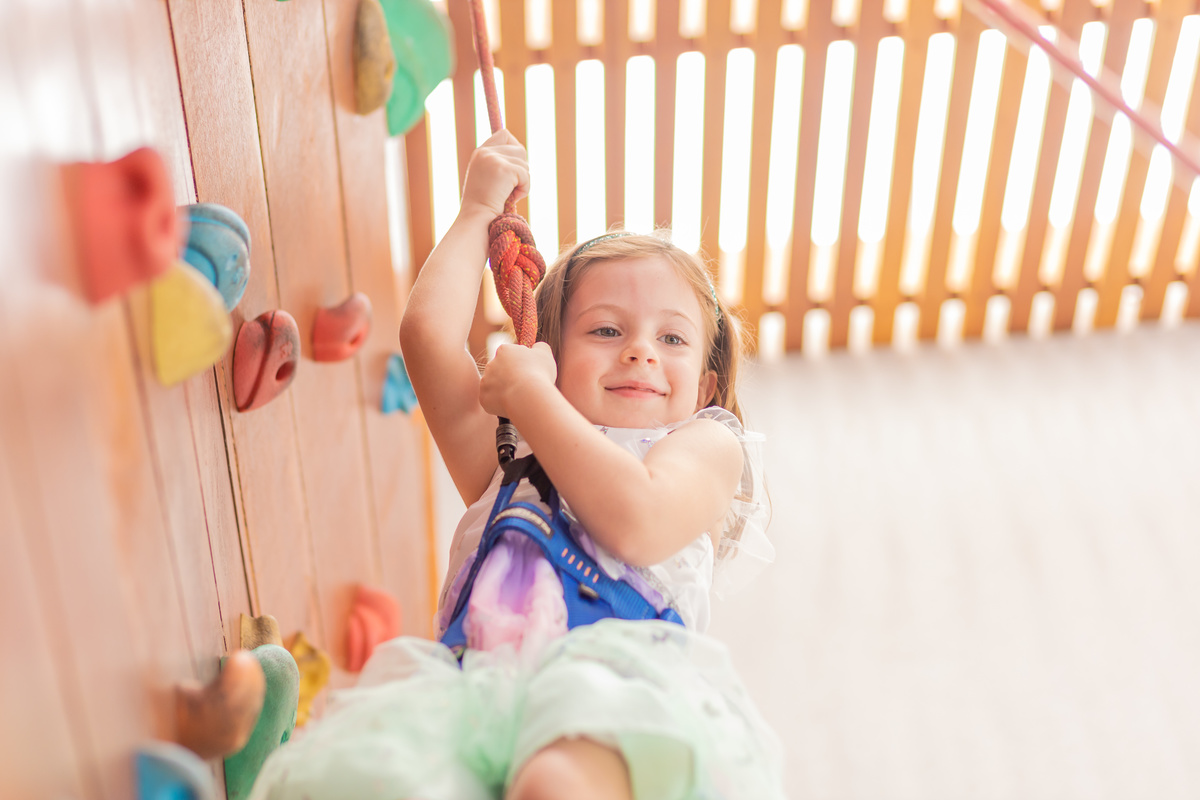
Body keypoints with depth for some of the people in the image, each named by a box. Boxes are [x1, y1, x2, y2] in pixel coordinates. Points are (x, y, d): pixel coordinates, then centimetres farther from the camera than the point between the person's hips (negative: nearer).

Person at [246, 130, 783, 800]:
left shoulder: (706, 446, 22)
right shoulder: (507, 453, 33)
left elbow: (639, 526, -1)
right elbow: (428, 330, 23)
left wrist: (528, 393, 10)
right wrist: (479, 210, 37)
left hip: (617, 673, -3)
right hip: (474, 682, 3)